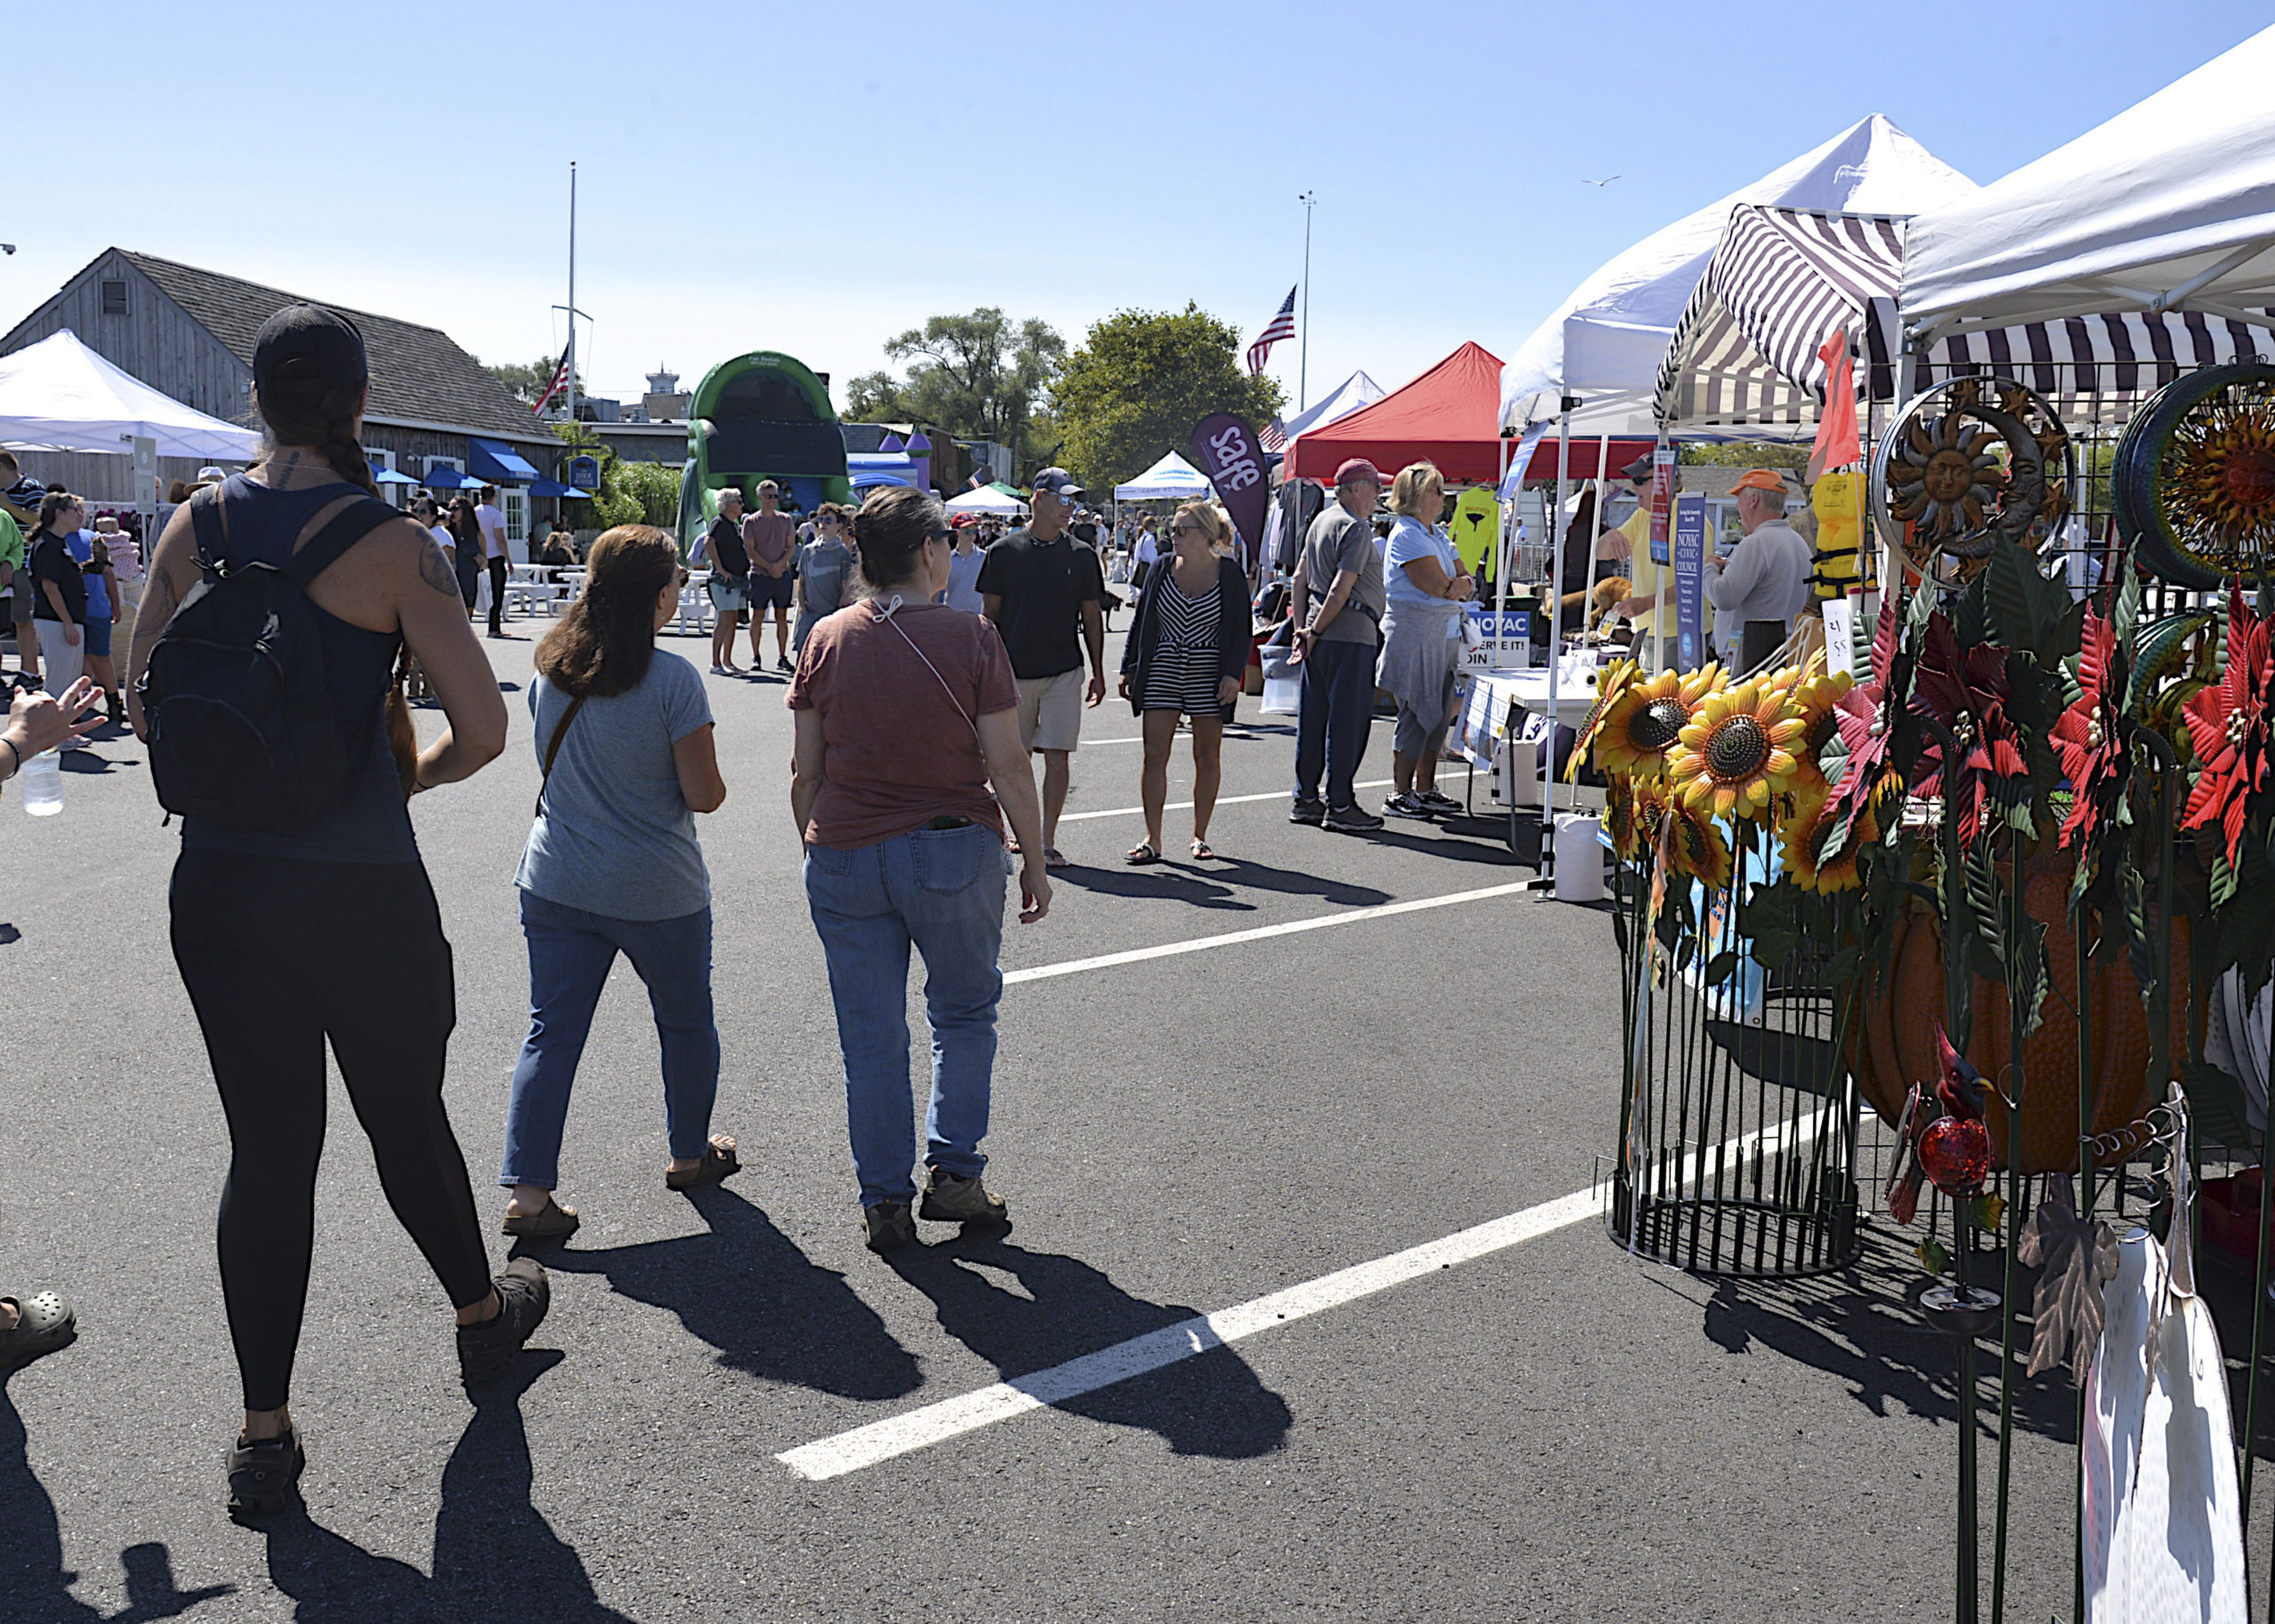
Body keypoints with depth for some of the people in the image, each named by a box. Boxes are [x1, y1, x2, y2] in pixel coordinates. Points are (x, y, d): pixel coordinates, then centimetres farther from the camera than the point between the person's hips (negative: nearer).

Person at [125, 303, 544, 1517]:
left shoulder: (195, 524, 2)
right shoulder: (392, 545, -11)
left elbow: (144, 705, 7)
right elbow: (483, 728, -13)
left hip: (218, 883, 4)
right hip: (361, 890, -3)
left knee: (267, 1147, 11)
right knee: (407, 1119, 16)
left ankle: (263, 1437, 16)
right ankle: (482, 1316, 41)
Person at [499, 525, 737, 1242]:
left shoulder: (549, 668, 1)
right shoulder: (673, 680, -17)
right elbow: (705, 795, -14)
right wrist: (705, 777, 6)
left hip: (556, 882, 5)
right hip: (657, 891, -4)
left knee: (552, 1031, 6)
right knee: (685, 1022, 17)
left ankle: (528, 1191, 3)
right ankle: (690, 1153, 34)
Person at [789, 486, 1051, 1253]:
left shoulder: (828, 641, 1)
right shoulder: (970, 637, -7)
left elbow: (807, 773, 4)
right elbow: (1008, 767, -7)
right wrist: (1034, 863, 3)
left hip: (845, 857, 2)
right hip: (955, 850, -2)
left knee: (871, 1038, 11)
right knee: (964, 1013, 19)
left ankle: (884, 1202, 18)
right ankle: (953, 1172, 14)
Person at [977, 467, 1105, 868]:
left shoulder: (1081, 556, 6)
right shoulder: (1004, 552, 2)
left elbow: (1091, 617, 11)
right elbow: (990, 614, 5)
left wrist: (1098, 672, 8)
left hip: (1064, 671, 0)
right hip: (1014, 670, 0)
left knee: (1057, 757, -6)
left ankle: (1047, 841, -1)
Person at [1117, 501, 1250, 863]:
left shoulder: (1229, 573, -3)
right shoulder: (1163, 569, 4)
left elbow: (1241, 630, 0)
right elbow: (1141, 622, 10)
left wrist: (1233, 674, -10)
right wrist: (1129, 668, 7)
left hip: (1209, 676, -1)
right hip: (1161, 674, 2)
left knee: (1208, 757, 5)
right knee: (1154, 755, -4)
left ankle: (1199, 837, 18)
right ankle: (1152, 840, 0)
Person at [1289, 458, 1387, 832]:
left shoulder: (1321, 520, 16)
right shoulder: (1356, 528, -12)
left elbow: (1300, 578, 17)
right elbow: (1342, 589, -18)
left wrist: (1301, 627, 13)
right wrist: (1315, 631, -10)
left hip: (1320, 636, 9)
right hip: (1350, 633, -9)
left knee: (1313, 717, 12)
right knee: (1348, 718, -4)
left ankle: (1305, 800, 18)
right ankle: (1340, 805, -1)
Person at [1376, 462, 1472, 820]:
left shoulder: (1439, 535, 18)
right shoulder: (1406, 535, -10)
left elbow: (1466, 584, 15)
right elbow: (1439, 586, -19)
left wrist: (1462, 585, -8)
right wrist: (1456, 587, 1)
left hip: (1445, 635, 9)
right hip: (1414, 634, -9)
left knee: (1438, 714, 10)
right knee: (1416, 713, -7)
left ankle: (1425, 789, 19)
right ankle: (1401, 795, 0)